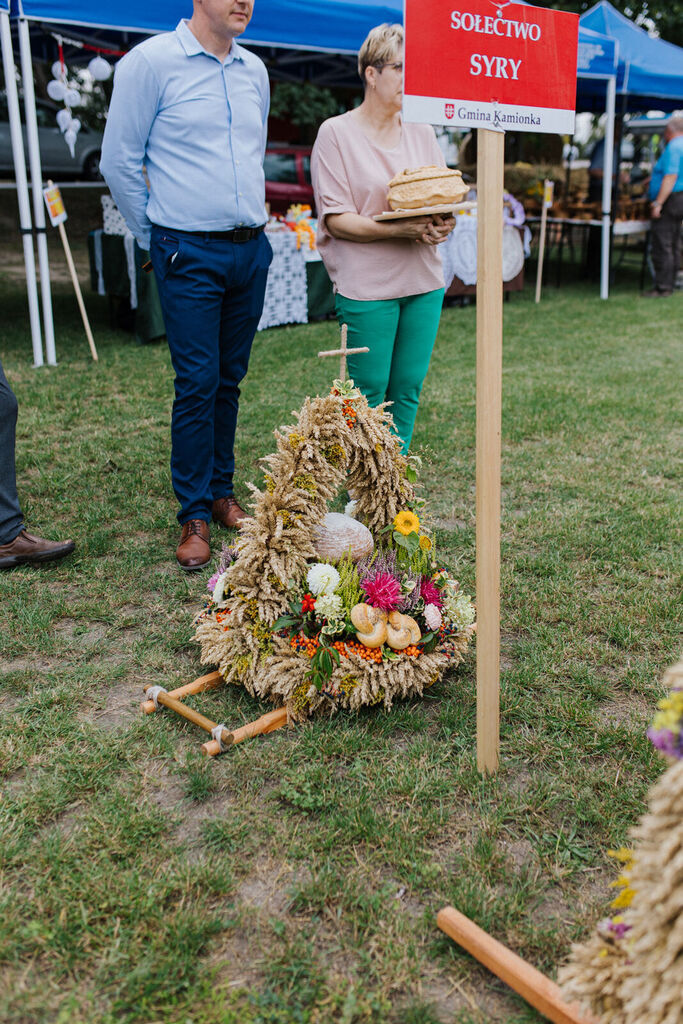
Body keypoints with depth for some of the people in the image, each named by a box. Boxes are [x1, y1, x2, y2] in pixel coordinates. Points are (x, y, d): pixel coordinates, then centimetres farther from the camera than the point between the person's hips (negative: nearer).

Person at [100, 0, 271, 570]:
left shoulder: (254, 71, 13)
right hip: (190, 254, -5)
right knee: (198, 382, -7)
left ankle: (222, 493, 23)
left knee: (230, 379, 10)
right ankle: (194, 517, 4)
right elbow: (119, 160, -3)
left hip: (251, 250, 6)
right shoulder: (150, 62, -6)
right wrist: (156, 238, 3)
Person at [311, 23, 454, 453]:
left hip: (424, 280, 5)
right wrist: (397, 229, -22)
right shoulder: (336, 133, -3)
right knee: (368, 392, -2)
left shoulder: (422, 132, 13)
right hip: (366, 285, -5)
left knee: (408, 389, 8)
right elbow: (336, 219, -9)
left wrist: (442, 224, -10)